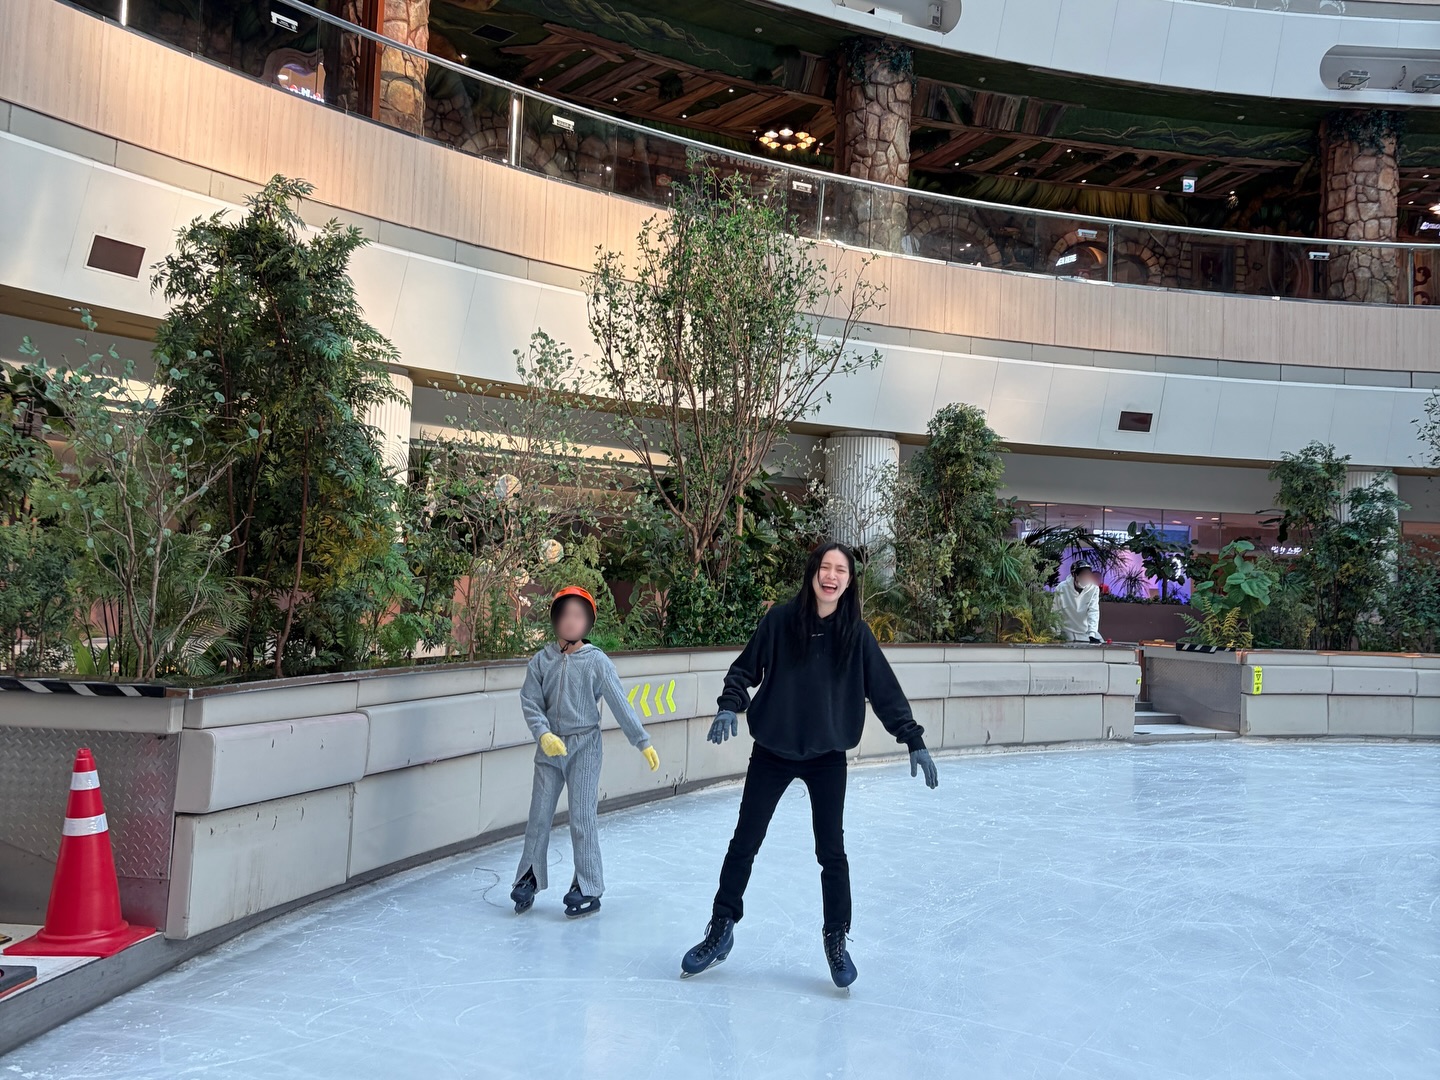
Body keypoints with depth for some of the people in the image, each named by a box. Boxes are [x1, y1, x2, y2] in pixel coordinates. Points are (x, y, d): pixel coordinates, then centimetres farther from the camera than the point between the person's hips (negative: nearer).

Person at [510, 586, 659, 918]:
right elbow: (530, 702, -2)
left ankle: (588, 889, 11)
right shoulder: (542, 660, -3)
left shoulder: (596, 661, -8)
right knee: (539, 816, 8)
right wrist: (544, 734, -18)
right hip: (550, 746, 2)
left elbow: (620, 704, -7)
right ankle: (529, 878, 25)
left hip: (584, 746, -2)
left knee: (582, 819, -1)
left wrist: (643, 742, -8)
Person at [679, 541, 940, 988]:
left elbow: (885, 691, -3)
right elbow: (745, 669, -2)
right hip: (772, 751, 0)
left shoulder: (856, 633, -6)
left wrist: (913, 740, -7)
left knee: (831, 851, 4)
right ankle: (721, 930, 26)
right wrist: (730, 707, -18)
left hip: (828, 756, 0)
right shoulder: (780, 620, -9)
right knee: (744, 843, 9)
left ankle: (836, 939, 23)